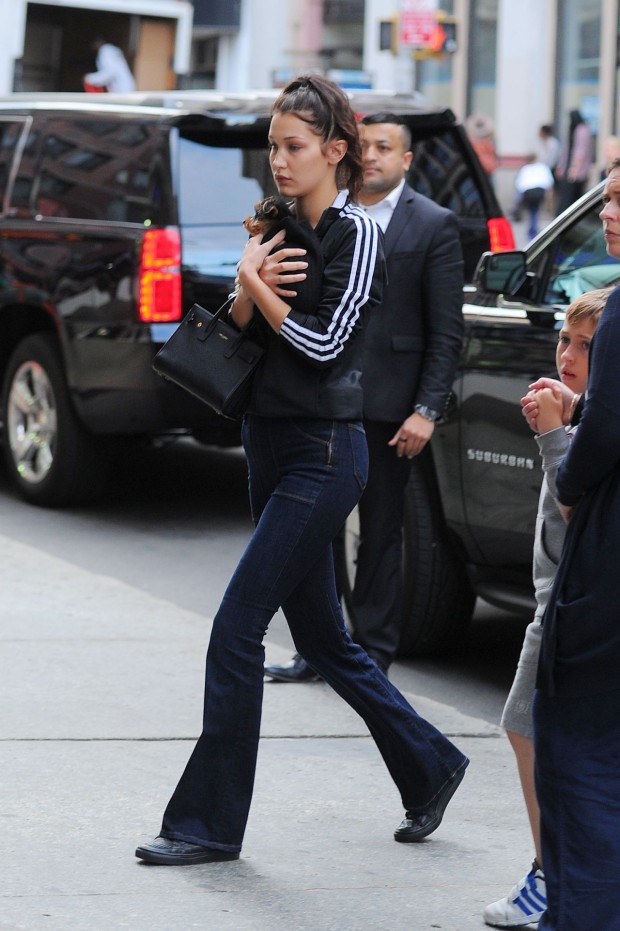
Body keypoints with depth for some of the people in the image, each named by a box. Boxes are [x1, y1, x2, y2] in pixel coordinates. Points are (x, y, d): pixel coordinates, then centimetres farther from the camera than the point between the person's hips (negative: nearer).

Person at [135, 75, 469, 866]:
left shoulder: (356, 234, -11)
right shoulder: (280, 227, 11)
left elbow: (324, 344, -17)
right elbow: (238, 333, 8)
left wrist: (259, 285, -10)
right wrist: (248, 287, -11)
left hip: (322, 456, -9)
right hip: (270, 445, 9)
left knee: (237, 628, -11)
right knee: (321, 638, 14)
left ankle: (210, 822, -5)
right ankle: (428, 767, 30)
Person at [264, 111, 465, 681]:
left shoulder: (434, 226, -3)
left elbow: (447, 333, -5)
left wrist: (427, 410, -11)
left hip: (387, 408, -4)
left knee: (380, 534, 5)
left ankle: (372, 655, 12)